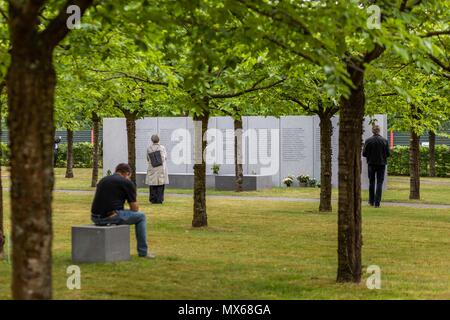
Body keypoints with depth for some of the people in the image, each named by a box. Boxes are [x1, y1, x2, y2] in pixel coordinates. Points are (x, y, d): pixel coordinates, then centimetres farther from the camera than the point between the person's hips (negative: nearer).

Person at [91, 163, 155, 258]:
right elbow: (135, 209, 4)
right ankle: (143, 252, 17)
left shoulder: (103, 180, 20)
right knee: (141, 216, 15)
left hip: (95, 218, 7)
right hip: (111, 217, -7)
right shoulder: (127, 183, 1)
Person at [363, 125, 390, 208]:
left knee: (371, 182, 16)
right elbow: (388, 153, -3)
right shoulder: (384, 141, -7)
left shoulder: (368, 141, -8)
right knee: (379, 183, 2)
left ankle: (371, 201, 23)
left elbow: (364, 153, -6)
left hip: (371, 164, 1)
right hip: (381, 164, -1)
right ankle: (377, 203, -5)